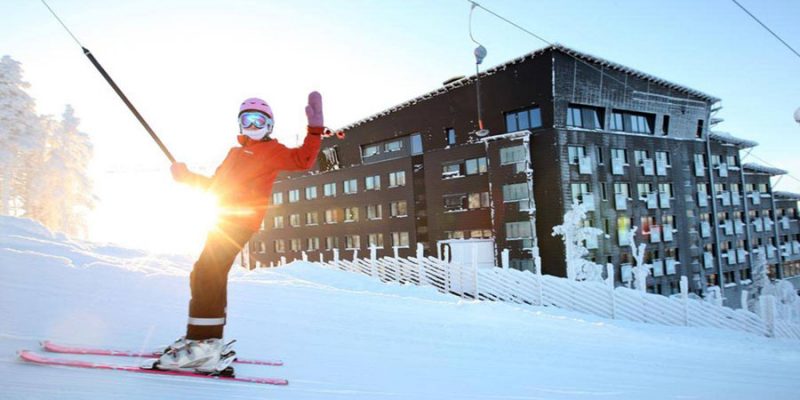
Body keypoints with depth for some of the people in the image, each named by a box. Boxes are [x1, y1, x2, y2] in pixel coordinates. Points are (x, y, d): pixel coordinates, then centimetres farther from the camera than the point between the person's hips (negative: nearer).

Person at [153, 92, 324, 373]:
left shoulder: (271, 150, 3)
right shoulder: (236, 152, 28)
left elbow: (302, 160, -13)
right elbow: (215, 184, 31)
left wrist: (315, 130, -22)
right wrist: (187, 176, 21)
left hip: (240, 221, -9)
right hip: (226, 219, 9)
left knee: (206, 274, -16)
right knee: (208, 275, 12)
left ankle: (204, 344, -17)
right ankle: (207, 340, 21)